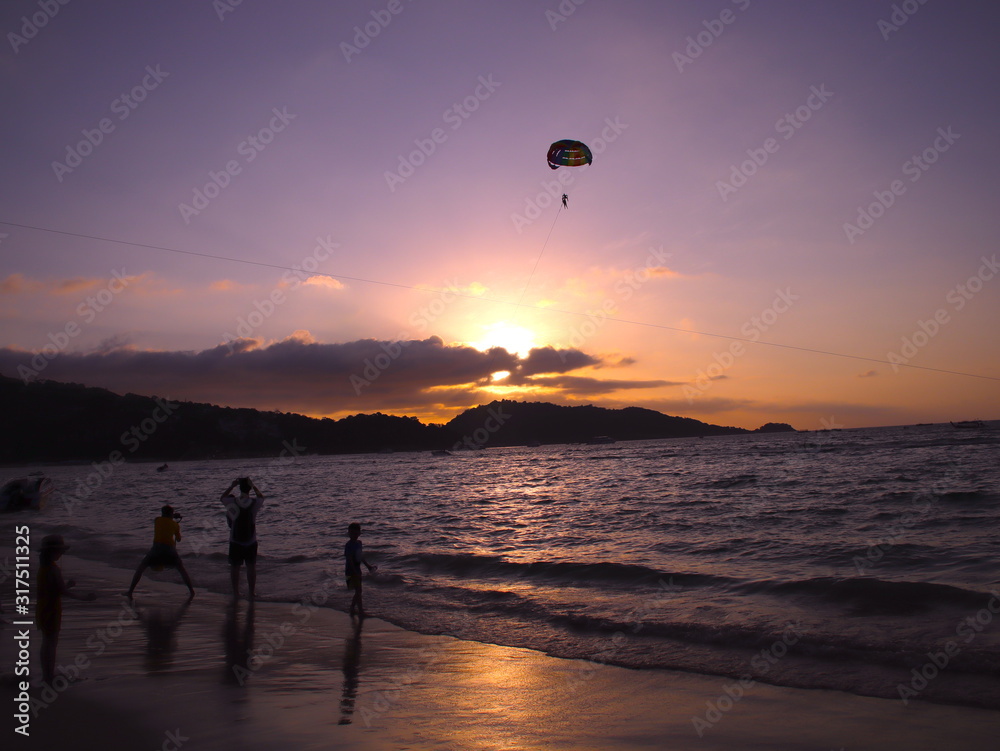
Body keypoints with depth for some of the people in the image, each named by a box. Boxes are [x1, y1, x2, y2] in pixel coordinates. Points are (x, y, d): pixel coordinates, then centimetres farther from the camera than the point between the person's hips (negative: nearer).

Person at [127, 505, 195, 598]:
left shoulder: (157, 520, 12)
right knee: (181, 569, 16)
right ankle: (191, 591, 12)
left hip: (157, 547, -1)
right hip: (170, 548, 1)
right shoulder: (175, 524, 13)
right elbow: (179, 539, 21)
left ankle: (130, 591, 5)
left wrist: (173, 517, 37)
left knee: (141, 568, 13)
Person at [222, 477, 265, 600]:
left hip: (235, 542, 0)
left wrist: (232, 485, 7)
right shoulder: (255, 503, -12)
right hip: (251, 542, 0)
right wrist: (253, 485, 9)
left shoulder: (232, 502, -13)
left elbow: (222, 498, 10)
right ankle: (251, 592, 19)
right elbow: (261, 497, 13)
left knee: (235, 567, 13)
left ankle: (235, 592, 23)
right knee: (251, 567, 12)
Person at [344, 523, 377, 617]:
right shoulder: (349, 545, -19)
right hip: (352, 571, -8)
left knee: (358, 591, 15)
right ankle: (361, 611, 4)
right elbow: (350, 560, -23)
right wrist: (355, 573, -26)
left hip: (357, 570, 8)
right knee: (358, 591, -4)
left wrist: (368, 565, 22)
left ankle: (352, 608, 28)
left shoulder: (359, 542, 6)